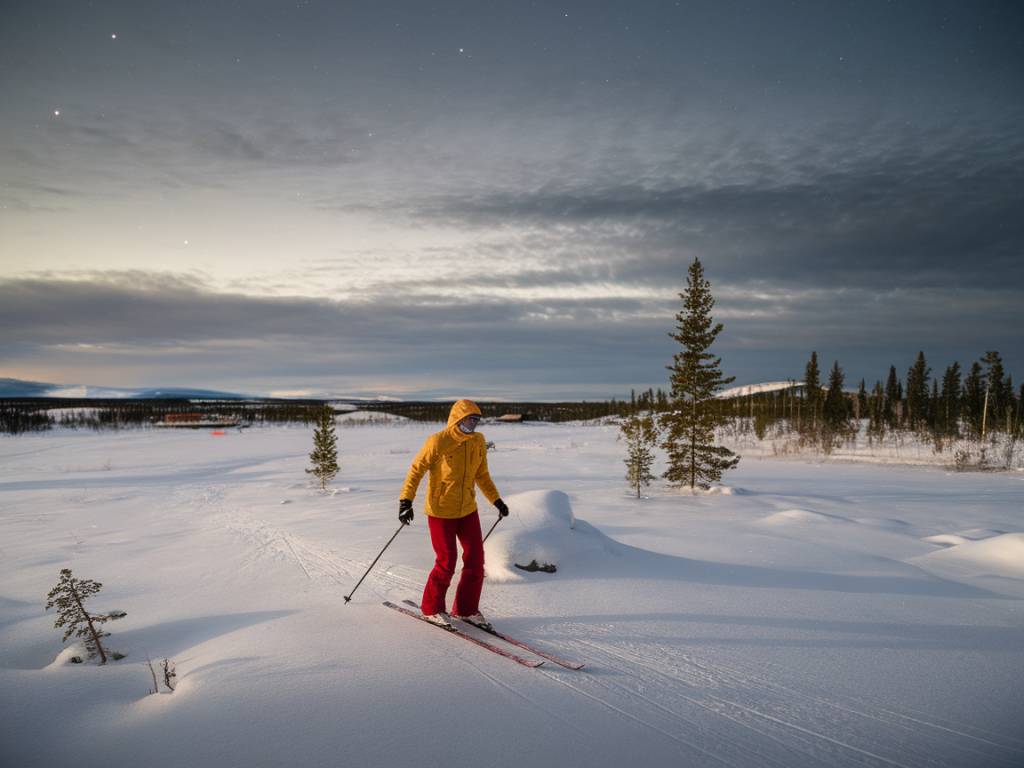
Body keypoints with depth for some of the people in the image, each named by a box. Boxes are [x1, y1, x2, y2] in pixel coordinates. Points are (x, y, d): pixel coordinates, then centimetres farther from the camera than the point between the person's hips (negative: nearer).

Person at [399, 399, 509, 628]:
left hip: (468, 510, 6)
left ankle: (466, 608, 21)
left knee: (476, 559, 4)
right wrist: (406, 500, -21)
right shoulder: (438, 442, -17)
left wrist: (496, 500, 15)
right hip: (441, 511, -6)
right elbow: (416, 470, -13)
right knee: (447, 562, -2)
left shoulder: (478, 442, 2)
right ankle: (431, 608, 20)